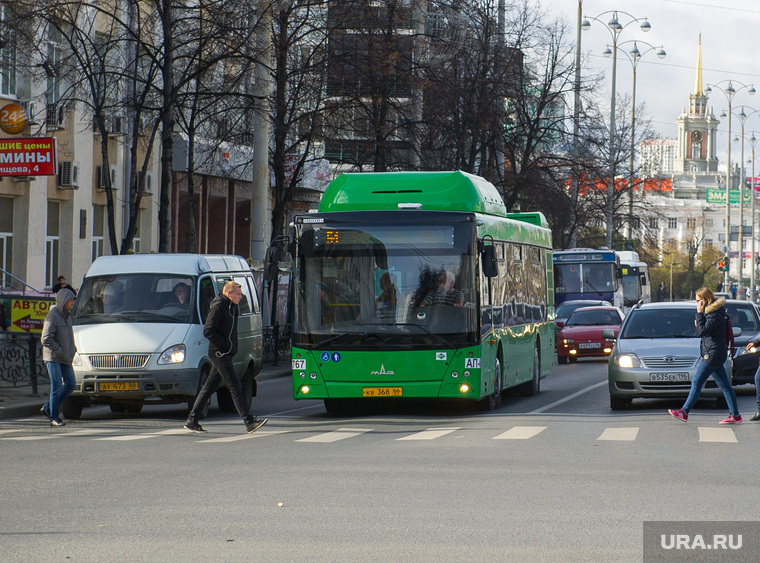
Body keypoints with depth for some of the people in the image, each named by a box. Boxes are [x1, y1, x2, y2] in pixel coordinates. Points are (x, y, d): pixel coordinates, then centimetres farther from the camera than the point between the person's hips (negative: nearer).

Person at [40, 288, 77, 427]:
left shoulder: (67, 315, 14)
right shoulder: (53, 316, -13)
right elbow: (46, 339, -20)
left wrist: (73, 349, 12)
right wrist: (60, 351, -18)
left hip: (66, 358, 8)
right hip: (53, 358, -8)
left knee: (71, 384, 4)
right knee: (57, 386, -8)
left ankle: (48, 408, 16)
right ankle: (54, 417, -2)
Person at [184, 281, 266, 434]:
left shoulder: (232, 307, 14)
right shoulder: (218, 307, -14)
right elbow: (208, 331, -20)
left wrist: (232, 347, 13)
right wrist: (224, 344, -18)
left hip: (225, 354, 10)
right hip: (219, 353, -10)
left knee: (209, 387, 12)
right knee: (235, 387, -11)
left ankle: (191, 420, 17)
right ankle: (249, 422, -13)